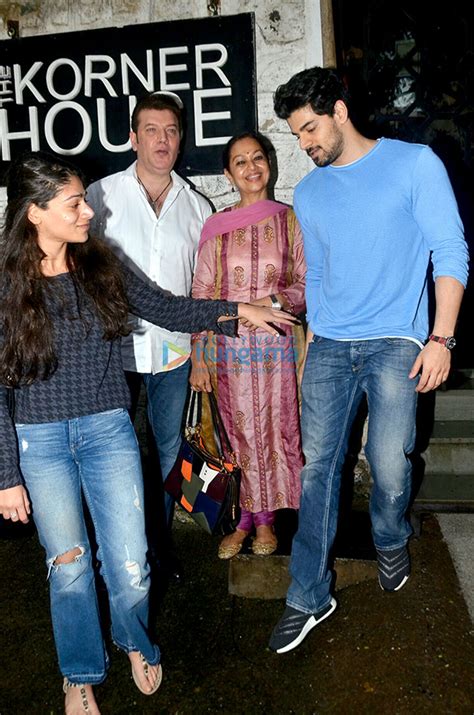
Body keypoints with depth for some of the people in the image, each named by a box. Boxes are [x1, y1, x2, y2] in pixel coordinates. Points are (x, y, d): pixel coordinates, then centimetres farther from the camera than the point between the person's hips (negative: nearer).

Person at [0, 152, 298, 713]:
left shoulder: (99, 265, -2)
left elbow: (164, 309, 9)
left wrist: (235, 310, 0)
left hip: (108, 430, 2)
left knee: (130, 568, 3)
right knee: (69, 568, 10)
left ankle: (135, 642, 39)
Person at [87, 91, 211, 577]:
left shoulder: (196, 207, 6)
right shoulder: (101, 196, -3)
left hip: (174, 350, 3)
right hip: (114, 348, -2)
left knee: (168, 447, 14)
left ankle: (160, 537, 33)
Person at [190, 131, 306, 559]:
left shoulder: (289, 220, 3)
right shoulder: (215, 227, 4)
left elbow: (308, 284, 3)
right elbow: (201, 296, 3)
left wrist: (274, 301, -17)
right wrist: (198, 358, -1)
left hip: (276, 345, 0)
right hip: (229, 346, 1)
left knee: (275, 431, 7)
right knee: (237, 435, 8)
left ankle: (264, 518, 26)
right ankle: (245, 518, 25)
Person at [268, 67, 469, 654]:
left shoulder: (414, 163, 0)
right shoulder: (308, 193, 14)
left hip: (395, 343, -3)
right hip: (329, 347, 4)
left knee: (389, 466, -4)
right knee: (317, 467, 1)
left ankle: (391, 542, 31)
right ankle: (309, 597, 13)